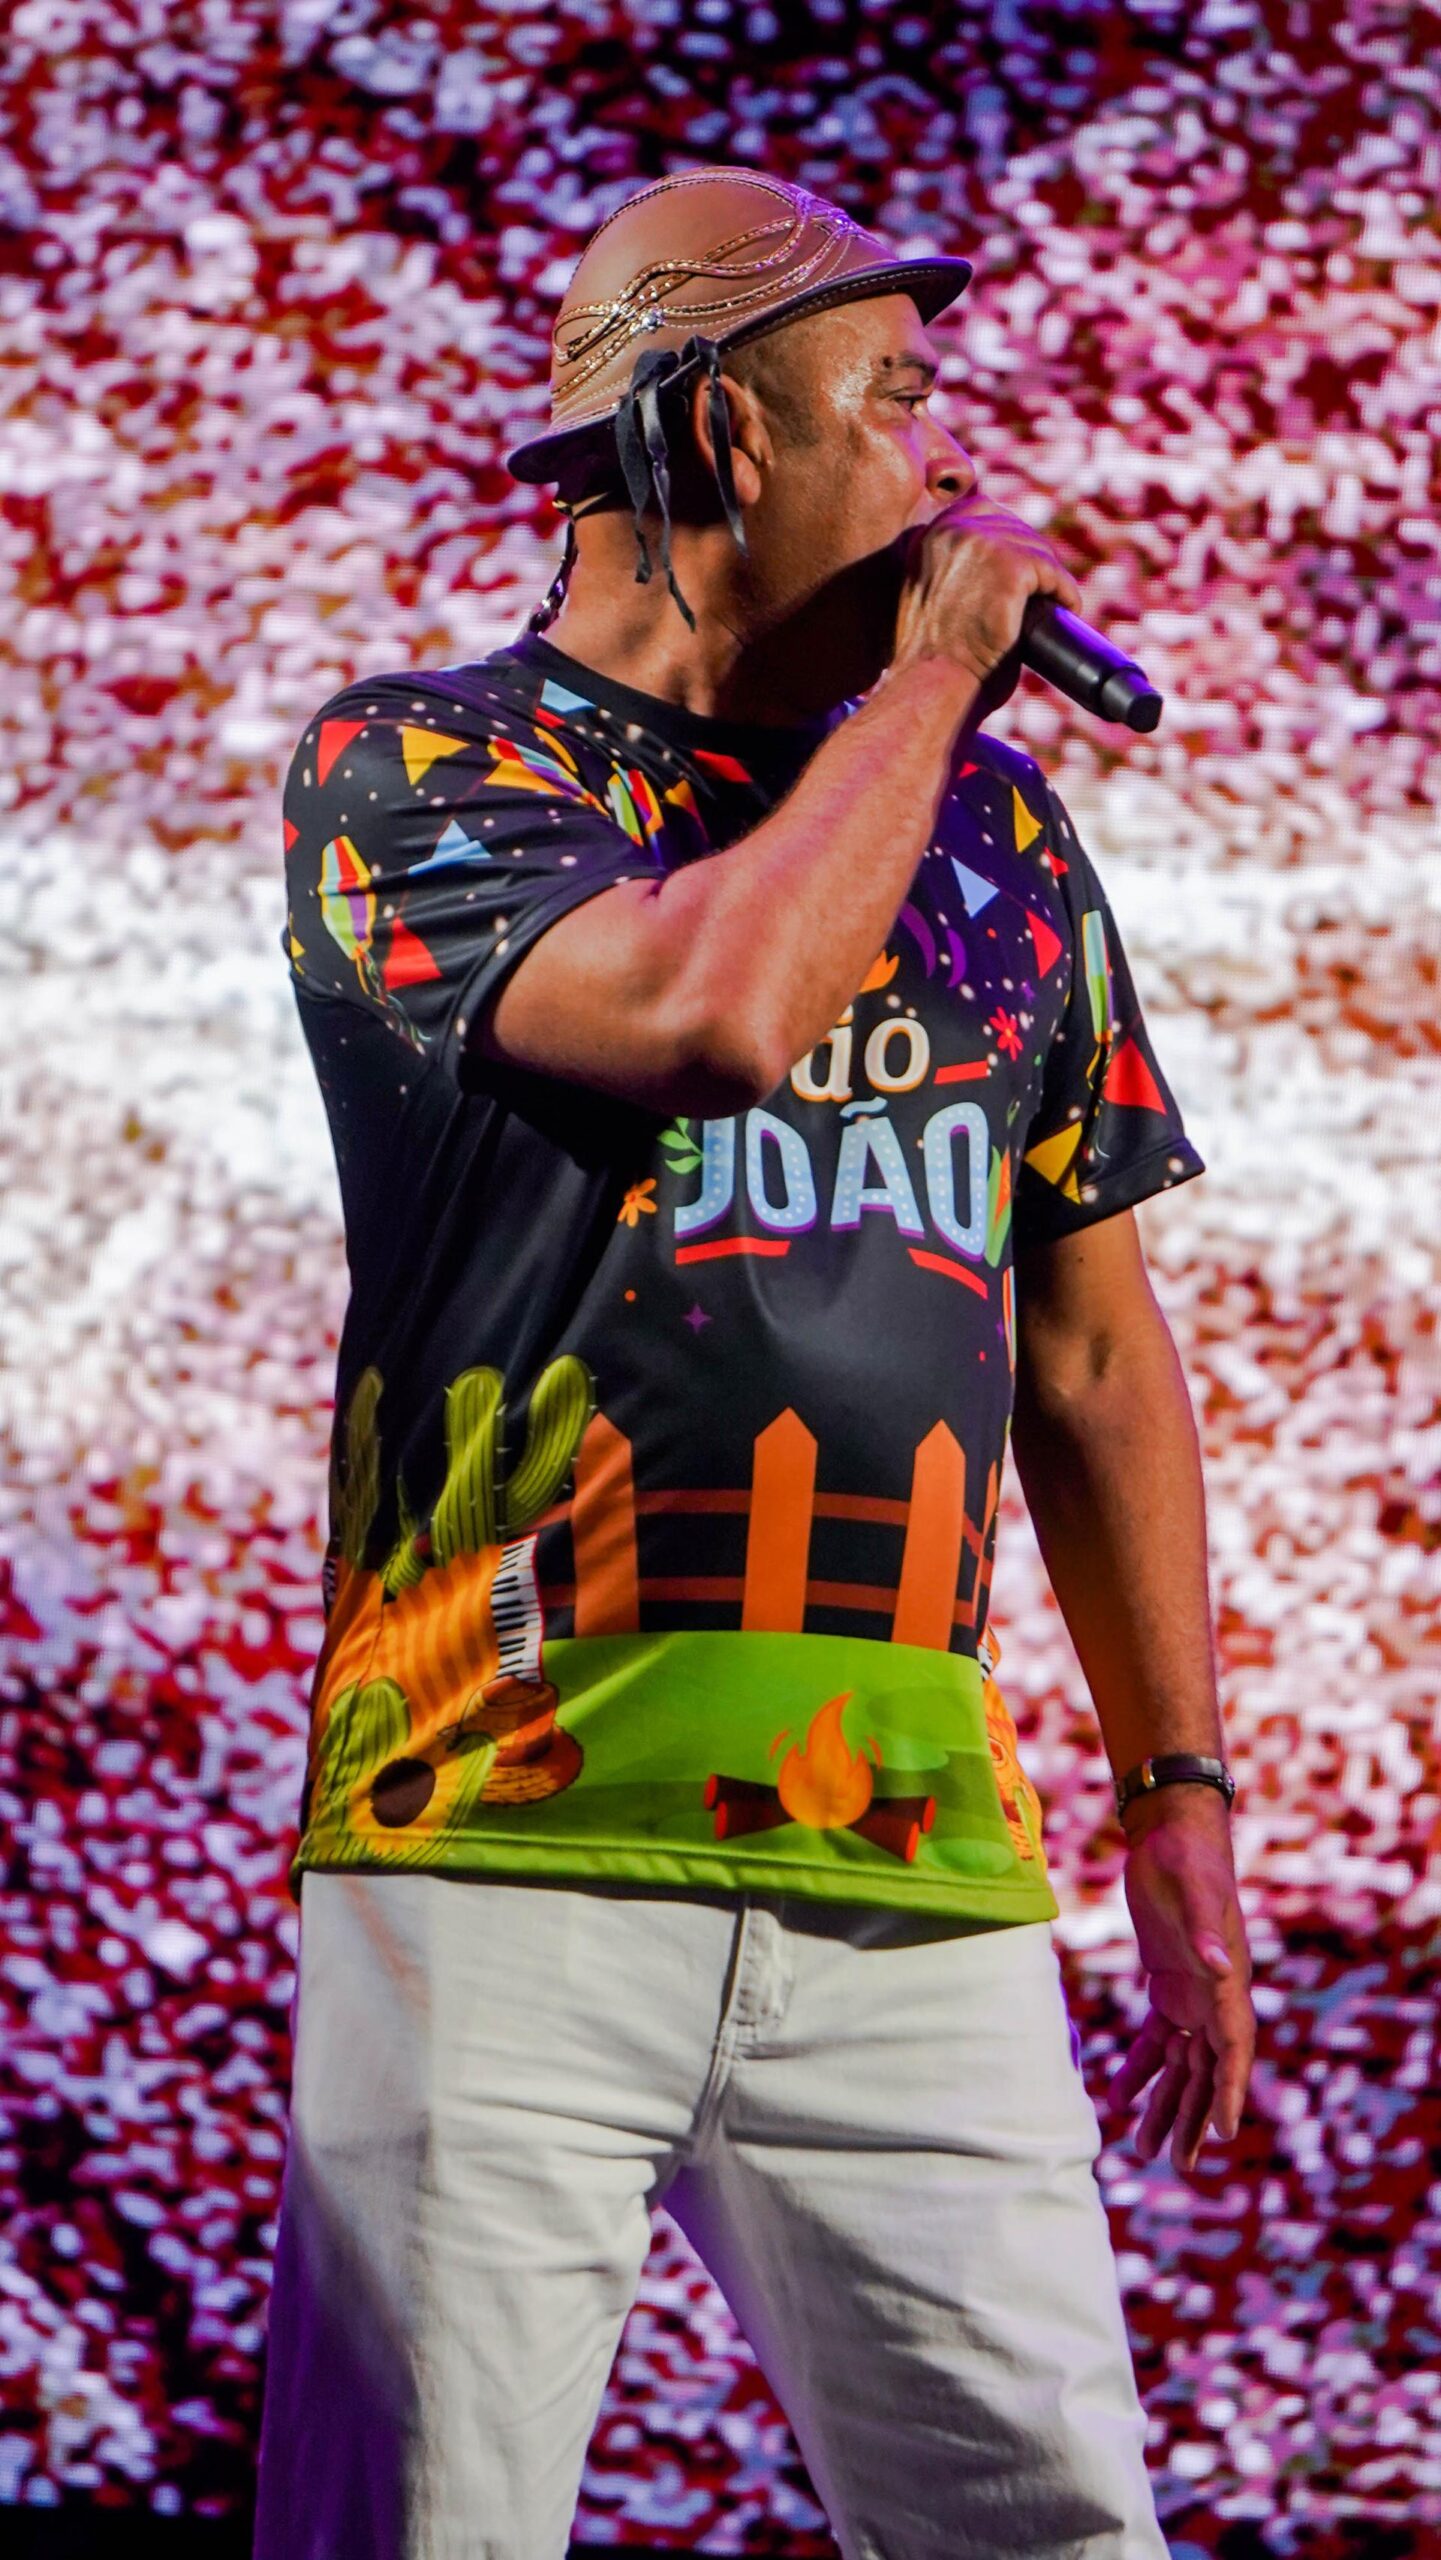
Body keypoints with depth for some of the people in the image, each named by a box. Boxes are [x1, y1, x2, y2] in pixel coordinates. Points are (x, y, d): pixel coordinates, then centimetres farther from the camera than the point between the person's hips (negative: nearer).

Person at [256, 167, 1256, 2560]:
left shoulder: (994, 829, 18)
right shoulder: (413, 771, 2)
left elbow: (1089, 1345, 21)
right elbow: (722, 1004, -19)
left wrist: (1181, 1807, 15)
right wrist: (933, 670, -4)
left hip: (913, 1881, 4)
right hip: (503, 1851, -4)